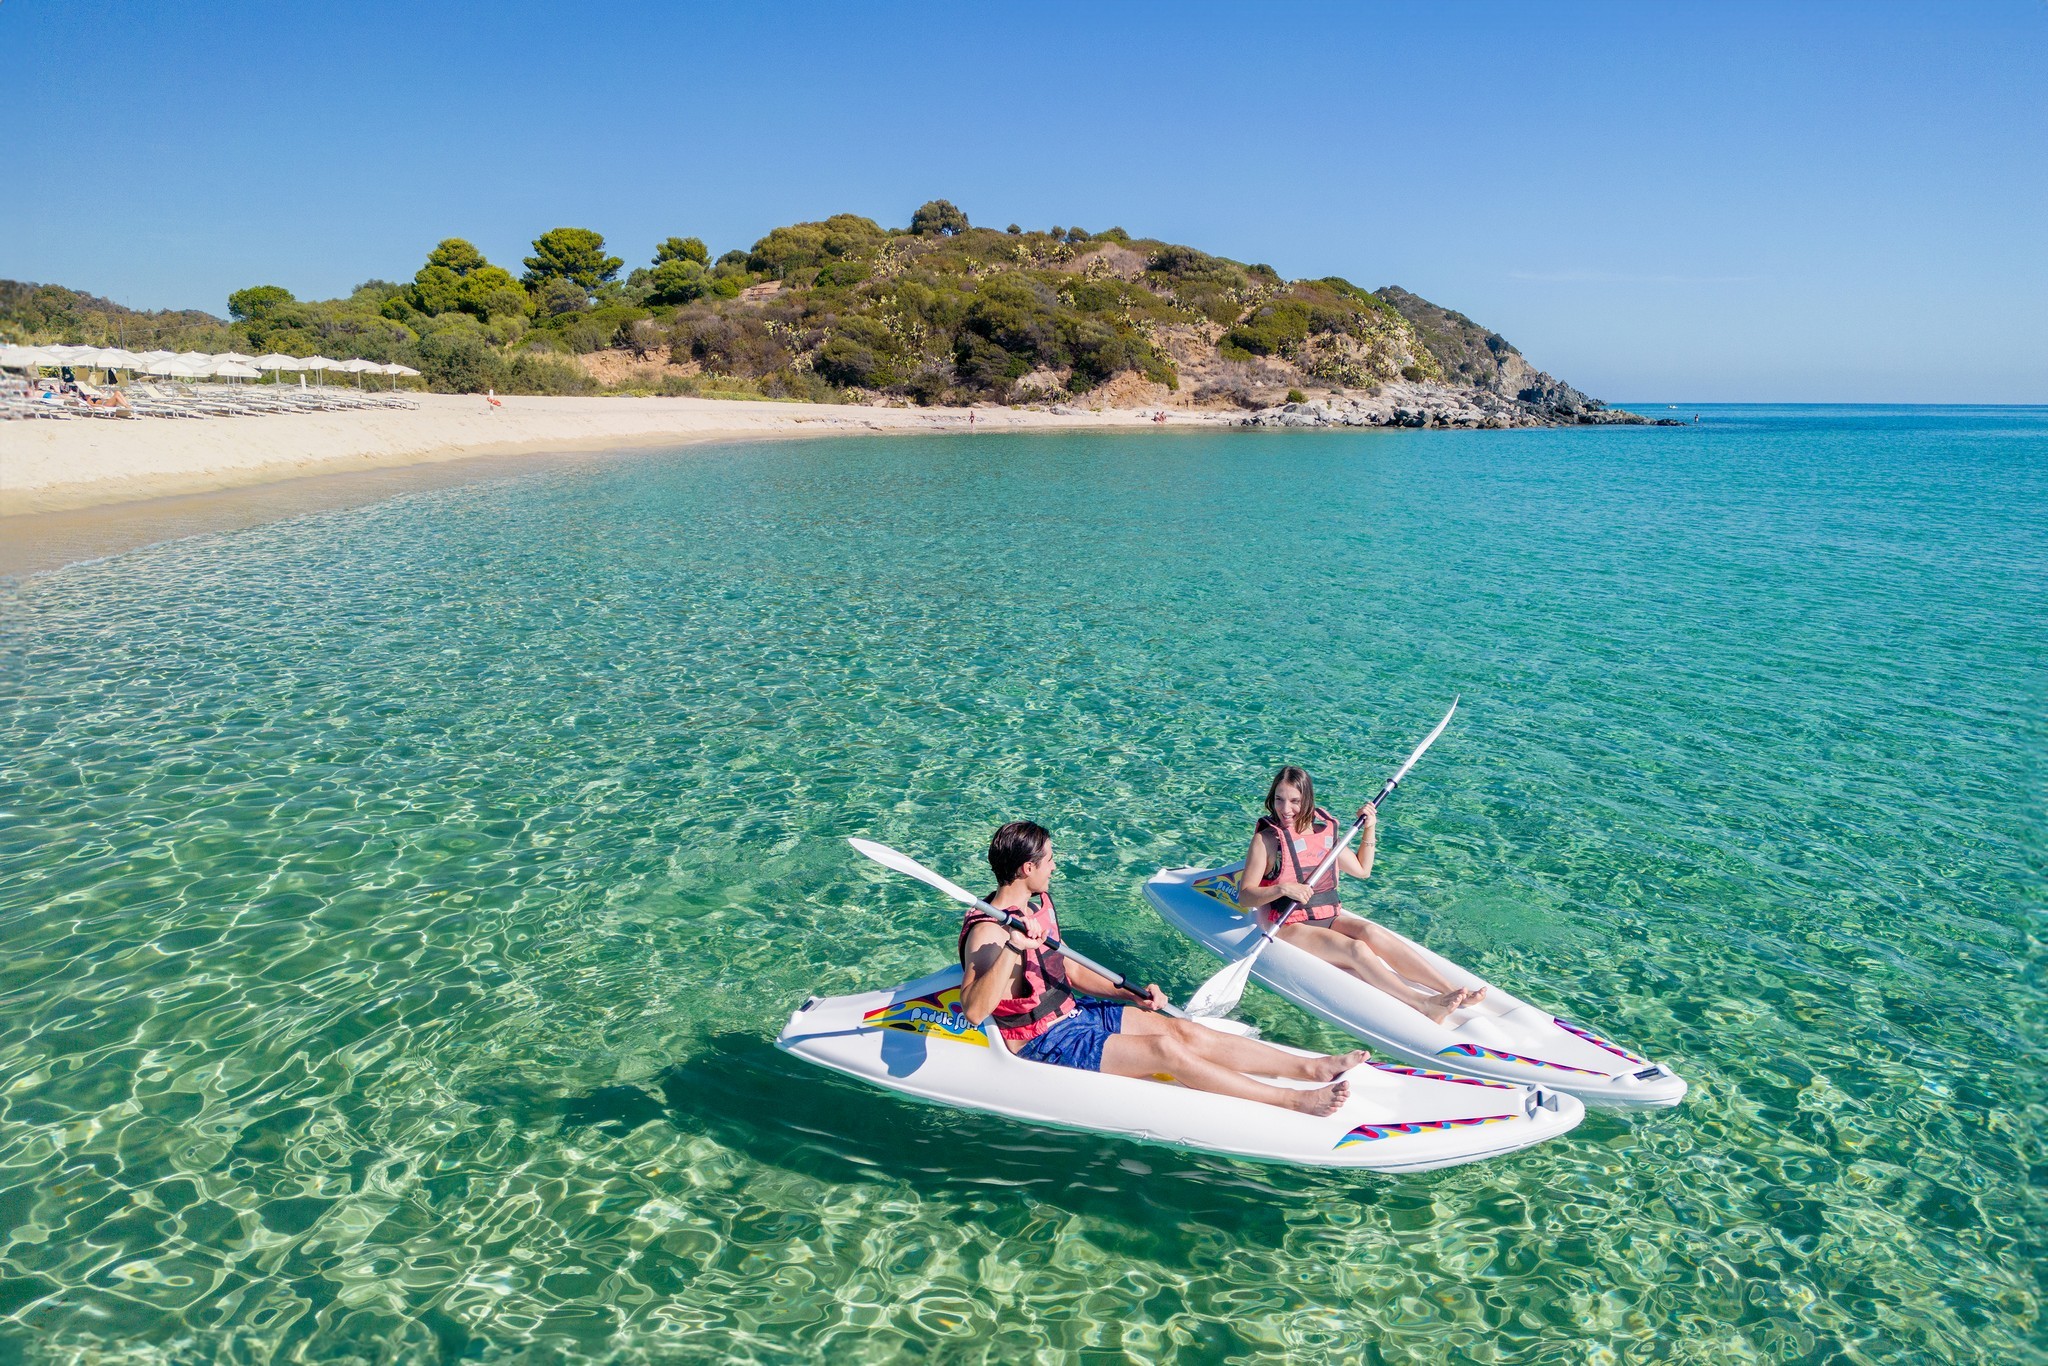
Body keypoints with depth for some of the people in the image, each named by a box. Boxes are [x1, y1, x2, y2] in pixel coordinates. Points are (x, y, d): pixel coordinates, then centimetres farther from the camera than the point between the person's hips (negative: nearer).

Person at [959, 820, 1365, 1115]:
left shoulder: (1039, 903, 7)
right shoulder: (988, 932, -23)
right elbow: (974, 1011, -37)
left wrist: (1130, 995, 6)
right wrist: (1011, 950, -47)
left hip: (1073, 1011, 9)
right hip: (1045, 1042, -9)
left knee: (1184, 1030, -4)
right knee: (1165, 1049, -19)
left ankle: (1312, 1067, -3)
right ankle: (1293, 1100, -15)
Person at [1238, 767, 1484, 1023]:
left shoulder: (1325, 830, 8)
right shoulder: (1266, 839, -8)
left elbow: (1362, 870, 22)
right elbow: (1244, 896, -14)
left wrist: (1369, 829, 12)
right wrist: (1283, 889, -29)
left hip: (1329, 918, 5)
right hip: (1288, 927, -5)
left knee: (1370, 932, -24)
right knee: (1355, 949, -27)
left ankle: (1451, 990, -32)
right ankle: (1423, 1005, -38)